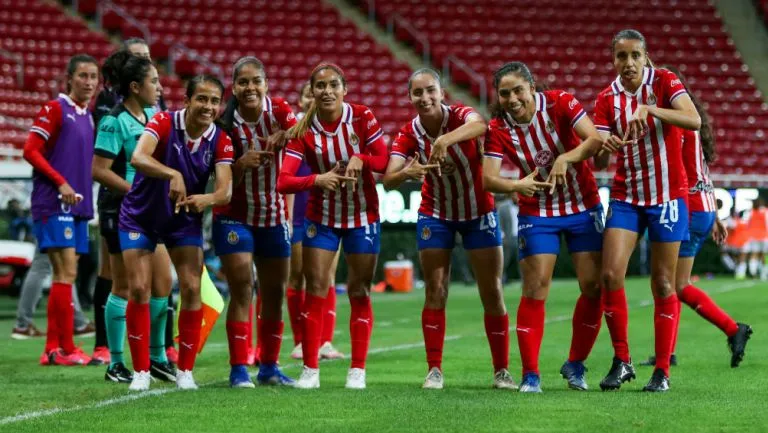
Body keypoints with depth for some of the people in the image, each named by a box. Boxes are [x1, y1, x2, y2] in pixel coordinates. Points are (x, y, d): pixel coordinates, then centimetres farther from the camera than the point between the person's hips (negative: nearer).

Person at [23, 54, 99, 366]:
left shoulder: (88, 116, 16)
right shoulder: (55, 109, -6)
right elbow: (31, 151, -11)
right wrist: (61, 182, -17)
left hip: (78, 204, 8)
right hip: (54, 203, -8)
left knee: (64, 276, 7)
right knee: (66, 273, -11)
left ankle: (52, 349, 10)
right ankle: (67, 349, -9)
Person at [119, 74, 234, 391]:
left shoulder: (220, 141, -12)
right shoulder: (163, 123, -21)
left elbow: (225, 191, -23)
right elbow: (137, 157, -39)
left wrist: (207, 199, -46)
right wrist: (173, 174, -56)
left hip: (185, 219, 2)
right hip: (140, 216, -2)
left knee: (192, 289, -7)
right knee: (139, 290, -8)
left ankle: (185, 371, 6)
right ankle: (141, 371, 4)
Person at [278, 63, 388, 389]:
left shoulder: (362, 118, -10)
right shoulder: (304, 131, -10)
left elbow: (385, 161, -8)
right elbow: (284, 181, -18)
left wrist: (360, 158, -28)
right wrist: (317, 179, -35)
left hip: (363, 216, 0)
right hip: (321, 217, 0)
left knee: (359, 292, 3)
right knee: (315, 289, -4)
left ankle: (358, 370, 10)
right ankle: (310, 370, 2)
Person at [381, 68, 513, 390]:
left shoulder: (459, 116, -21)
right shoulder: (408, 134, -12)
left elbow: (480, 124, -47)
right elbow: (388, 181, -21)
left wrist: (445, 140, -64)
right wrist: (407, 173, -44)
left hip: (479, 213, -2)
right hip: (435, 216, 2)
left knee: (492, 294, -1)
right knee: (435, 292, -2)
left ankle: (502, 371, 9)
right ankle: (434, 370, 5)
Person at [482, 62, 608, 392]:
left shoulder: (560, 103, -14)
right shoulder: (498, 129, -12)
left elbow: (596, 140, -24)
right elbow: (488, 179, -21)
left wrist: (565, 159, -40)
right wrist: (517, 185, -41)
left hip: (583, 207, 0)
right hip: (537, 213, 0)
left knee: (594, 287, -3)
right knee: (535, 289, -9)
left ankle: (575, 364, 14)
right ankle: (530, 374, -3)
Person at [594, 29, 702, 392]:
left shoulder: (664, 82, -6)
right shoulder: (607, 99, 2)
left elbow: (694, 121, -22)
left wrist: (650, 110, -33)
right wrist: (605, 144, -26)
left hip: (667, 196, -2)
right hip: (626, 196, 2)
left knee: (663, 284, 0)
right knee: (611, 274, -11)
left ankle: (662, 371, 7)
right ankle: (621, 362, 3)